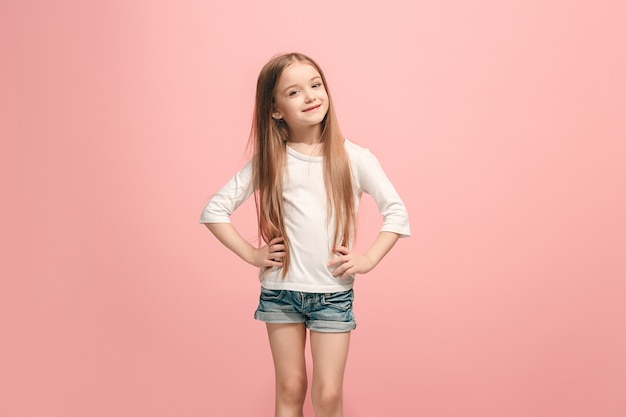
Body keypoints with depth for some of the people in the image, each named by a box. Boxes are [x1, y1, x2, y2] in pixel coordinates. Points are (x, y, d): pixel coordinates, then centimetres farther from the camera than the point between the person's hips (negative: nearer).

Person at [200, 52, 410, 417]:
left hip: (334, 293, -1)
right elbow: (214, 210, -1)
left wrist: (368, 260, -10)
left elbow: (397, 212, -3)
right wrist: (251, 254, -6)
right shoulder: (268, 162, -4)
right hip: (280, 291, 1)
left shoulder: (354, 158, -6)